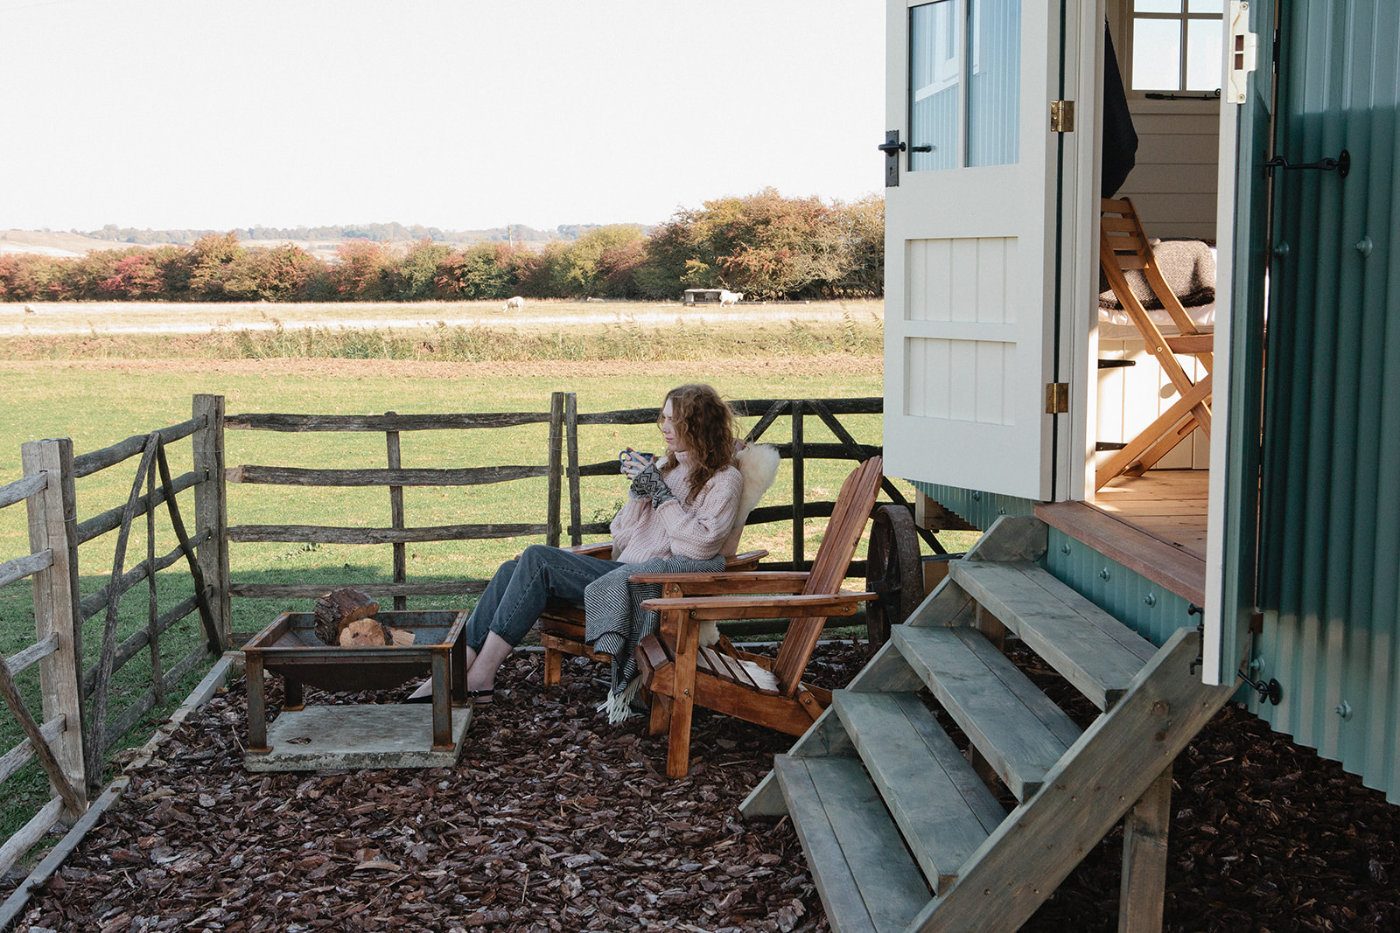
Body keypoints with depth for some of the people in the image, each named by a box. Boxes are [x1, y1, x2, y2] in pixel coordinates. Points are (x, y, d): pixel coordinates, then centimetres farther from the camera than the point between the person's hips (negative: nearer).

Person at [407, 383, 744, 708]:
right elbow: (622, 540, 16)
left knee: (537, 558, -21)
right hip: (623, 573, 8)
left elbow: (700, 546, -18)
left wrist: (660, 492, -13)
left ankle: (480, 678, -19)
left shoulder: (724, 480, -1)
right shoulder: (663, 466, 21)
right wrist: (638, 489, 1)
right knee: (513, 570, -10)